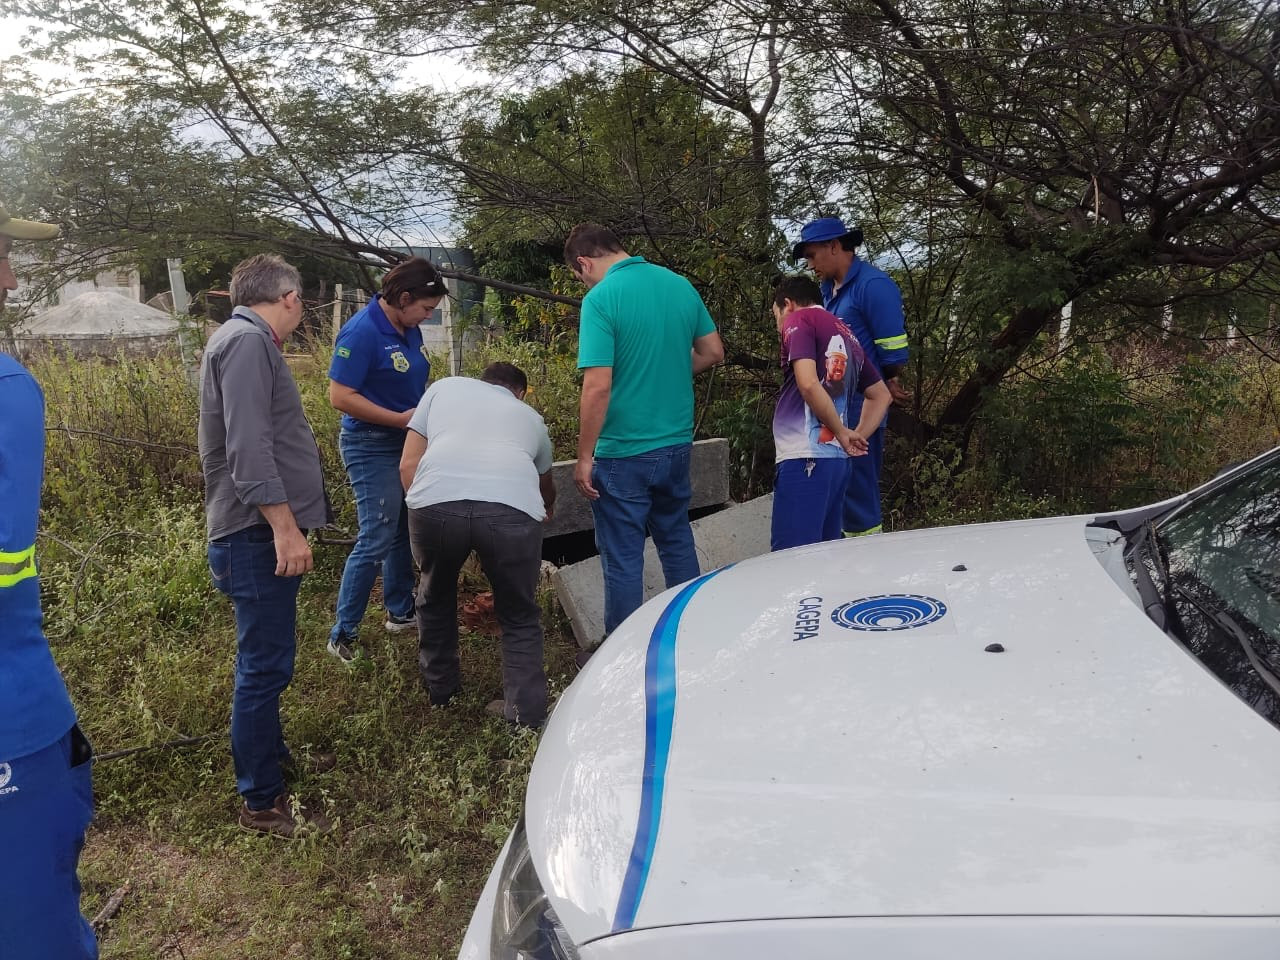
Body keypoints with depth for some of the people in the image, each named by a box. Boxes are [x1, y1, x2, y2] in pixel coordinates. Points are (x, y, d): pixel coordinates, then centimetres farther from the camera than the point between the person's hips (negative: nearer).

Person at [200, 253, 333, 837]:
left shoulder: (246, 340, 18)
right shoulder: (246, 341, -15)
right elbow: (248, 448, -24)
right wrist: (284, 527, -25)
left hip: (265, 533, 11)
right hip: (258, 534, -11)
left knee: (268, 660, 22)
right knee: (265, 666, -3)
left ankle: (270, 754, 38)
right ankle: (262, 802, 7)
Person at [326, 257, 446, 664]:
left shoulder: (409, 330, 5)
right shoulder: (361, 332, -20)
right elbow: (340, 396, -23)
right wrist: (401, 418, -22)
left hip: (406, 443, 9)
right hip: (371, 447, -9)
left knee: (404, 532, 17)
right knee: (375, 540, -9)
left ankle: (400, 612, 32)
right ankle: (342, 635, 2)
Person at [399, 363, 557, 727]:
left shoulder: (444, 387, 31)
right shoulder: (529, 416, 34)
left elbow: (408, 465, 21)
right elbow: (545, 484, 53)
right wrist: (547, 509, 75)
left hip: (435, 505, 0)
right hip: (511, 510, 0)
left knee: (435, 597, 29)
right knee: (518, 615, 22)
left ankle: (439, 687, 42)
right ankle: (526, 709, 22)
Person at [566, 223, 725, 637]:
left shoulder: (600, 298, -16)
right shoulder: (680, 285, 4)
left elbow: (598, 386, -21)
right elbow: (713, 352, 12)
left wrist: (584, 457, -13)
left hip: (623, 453, -7)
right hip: (677, 443, 7)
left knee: (623, 559, 6)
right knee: (677, 540, 22)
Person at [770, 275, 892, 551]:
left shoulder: (799, 319, 0)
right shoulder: (845, 334, 23)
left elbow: (808, 384, -16)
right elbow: (881, 394, 30)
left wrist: (843, 433, -6)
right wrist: (857, 436, 19)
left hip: (805, 458, -8)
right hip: (837, 459, 8)